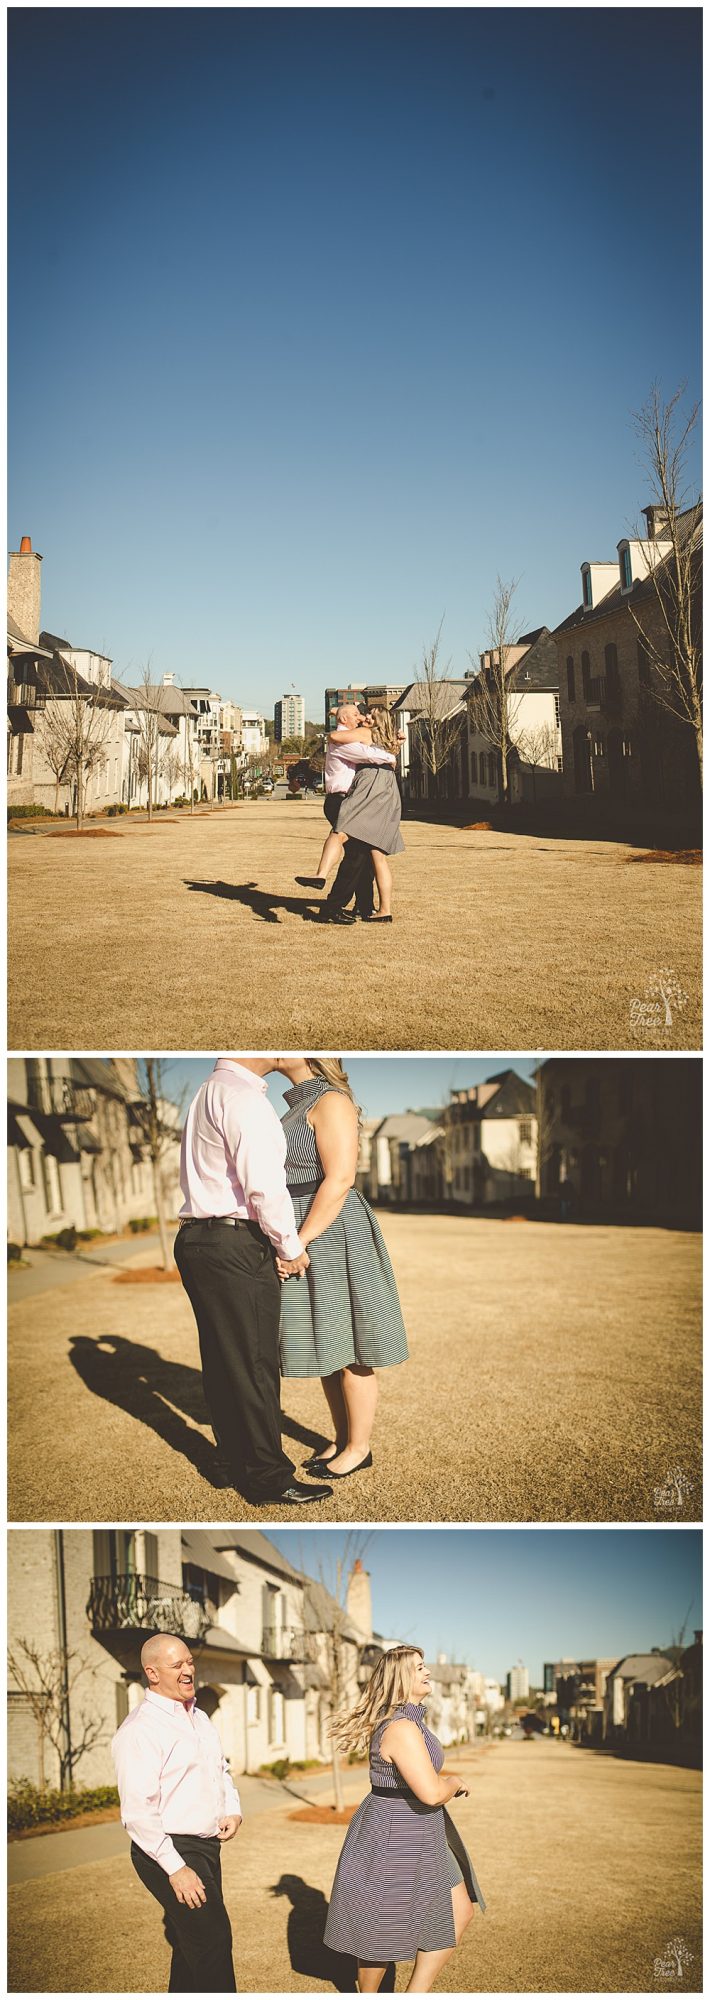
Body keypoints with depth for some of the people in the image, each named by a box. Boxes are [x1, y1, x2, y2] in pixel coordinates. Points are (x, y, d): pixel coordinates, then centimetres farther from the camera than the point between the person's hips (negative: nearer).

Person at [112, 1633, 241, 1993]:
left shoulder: (199, 1718, 12)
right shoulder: (139, 1730, -17)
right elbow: (138, 1811, -21)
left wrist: (233, 1811, 4)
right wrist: (176, 1869, -22)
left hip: (206, 1847, 9)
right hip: (169, 1853, -9)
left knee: (194, 1941, 15)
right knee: (213, 1938, -13)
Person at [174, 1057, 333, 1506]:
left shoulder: (209, 1094, 18)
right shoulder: (243, 1098, -15)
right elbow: (264, 1185, -21)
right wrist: (292, 1249, -7)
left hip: (197, 1240, 10)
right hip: (235, 1247, -10)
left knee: (223, 1362, 16)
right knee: (254, 1365, -3)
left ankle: (234, 1463, 27)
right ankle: (270, 1479, 3)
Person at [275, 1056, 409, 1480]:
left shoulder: (330, 1102, -15)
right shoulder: (298, 1105, 14)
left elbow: (339, 1180, -22)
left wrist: (299, 1243, -22)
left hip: (332, 1239, -9)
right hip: (302, 1238, 9)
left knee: (348, 1354, 1)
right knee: (327, 1352, 16)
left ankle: (359, 1449, 12)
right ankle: (342, 1440, 26)